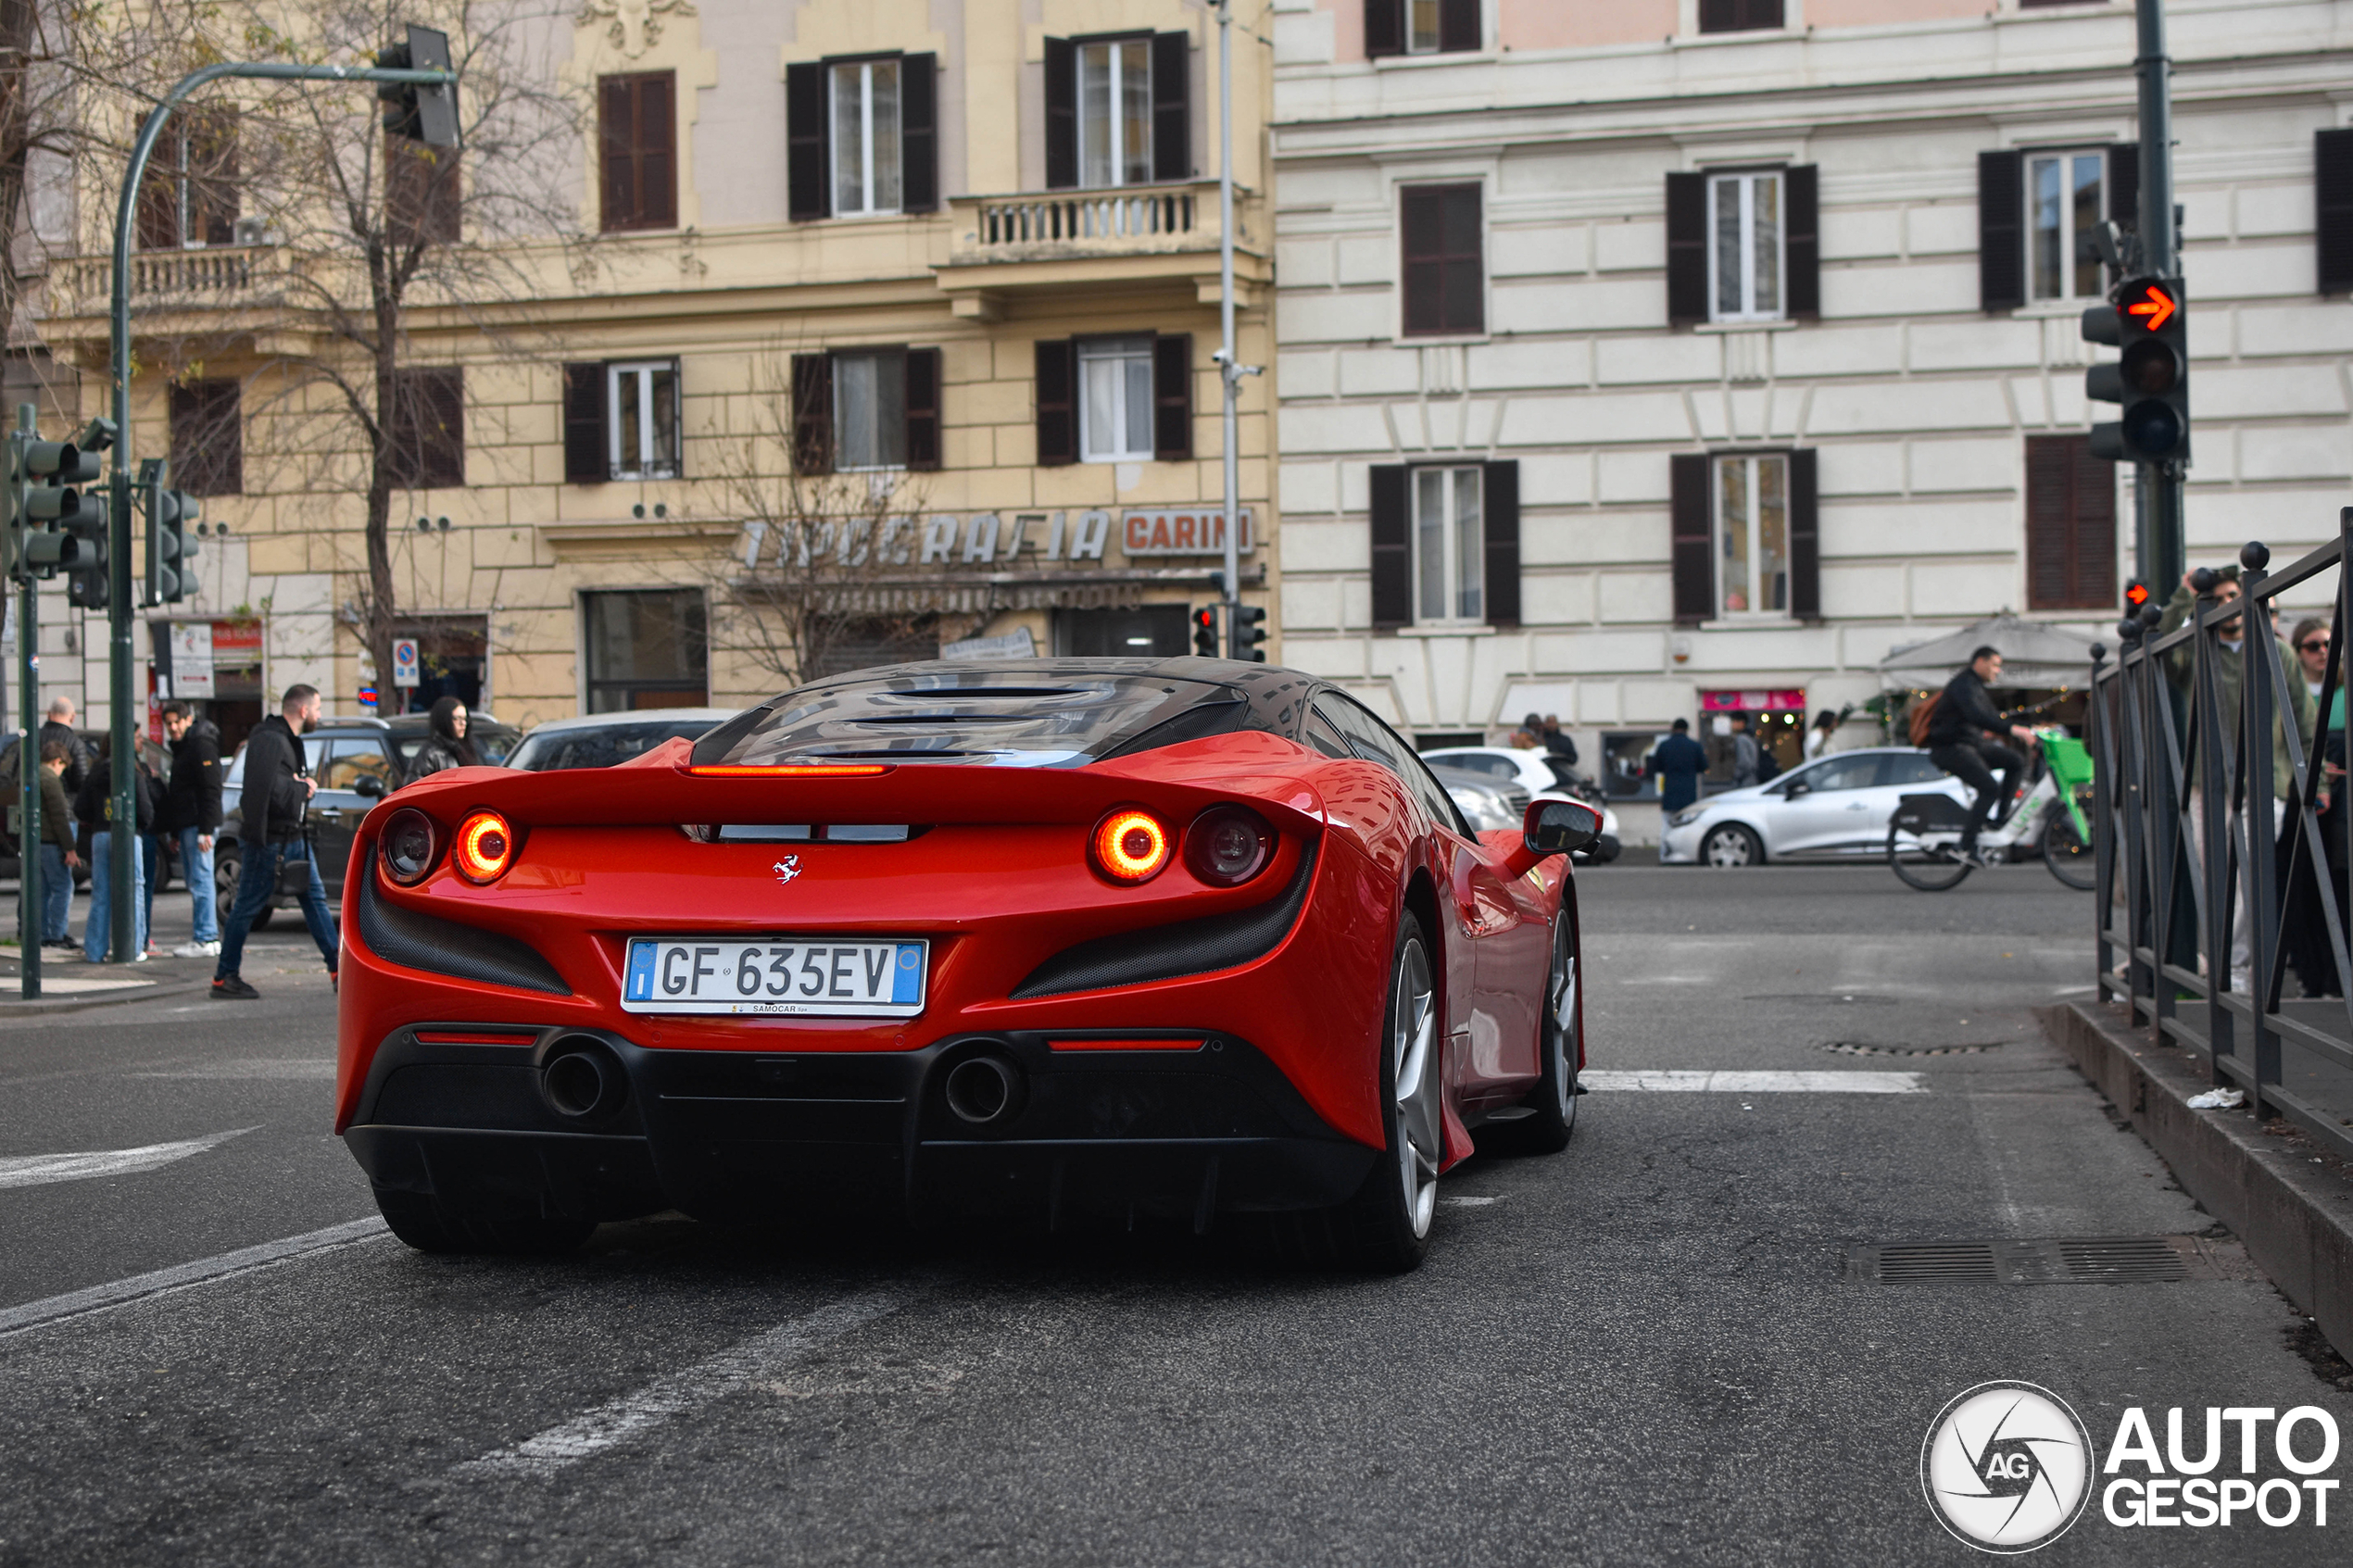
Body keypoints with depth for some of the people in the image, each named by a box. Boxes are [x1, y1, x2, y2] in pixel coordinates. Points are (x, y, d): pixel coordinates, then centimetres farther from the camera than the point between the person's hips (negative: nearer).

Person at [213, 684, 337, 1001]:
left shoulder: (289, 739, 16)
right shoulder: (269, 740, -18)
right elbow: (271, 788, -29)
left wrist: (304, 784, -2)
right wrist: (303, 787, -15)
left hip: (293, 836, 10)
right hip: (267, 840, -10)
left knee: (315, 898, 9)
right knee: (247, 907, -3)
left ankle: (338, 968, 12)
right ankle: (224, 978, 5)